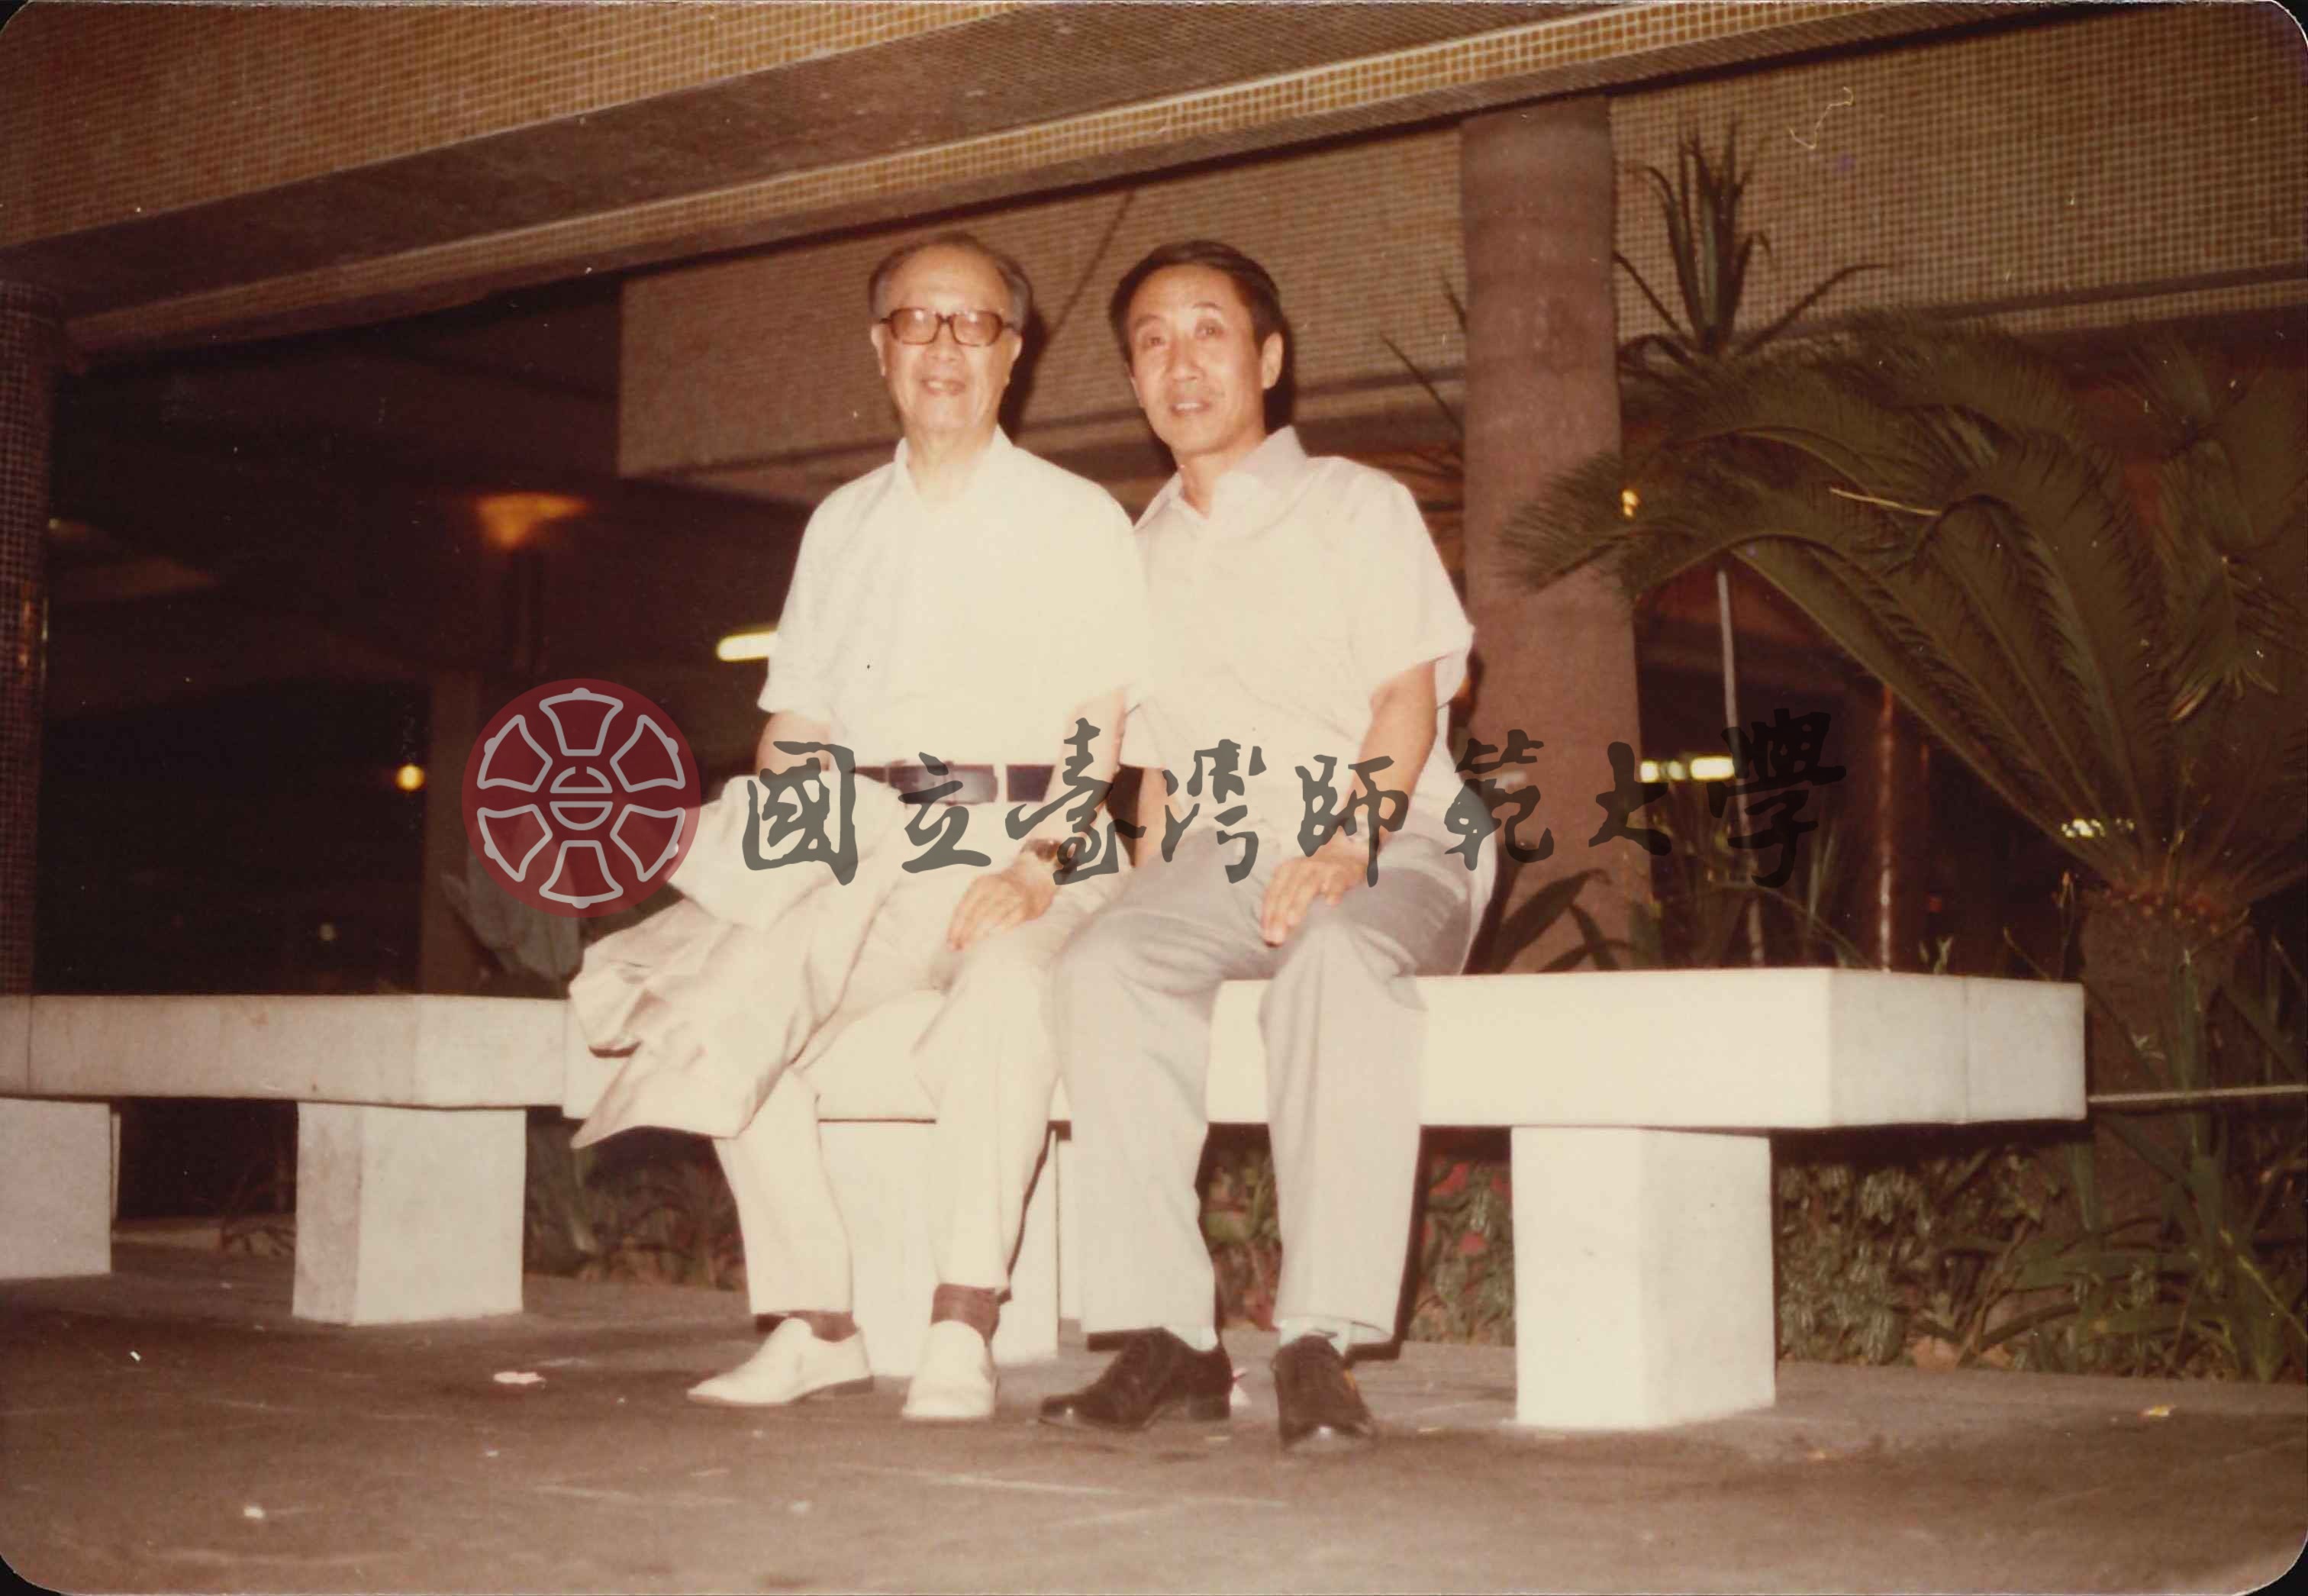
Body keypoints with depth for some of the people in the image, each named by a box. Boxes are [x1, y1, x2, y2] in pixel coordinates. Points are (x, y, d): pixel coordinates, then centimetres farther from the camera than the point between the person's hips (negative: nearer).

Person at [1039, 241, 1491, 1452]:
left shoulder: (1354, 507, 9)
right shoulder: (1143, 553, 22)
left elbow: (1409, 696, -4)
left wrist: (1347, 851, -20)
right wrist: (1157, 883, 1)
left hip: (1387, 857, -3)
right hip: (1216, 861, 4)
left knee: (1336, 957, -39)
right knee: (1103, 965, -30)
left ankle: (1321, 1340, -38)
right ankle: (1166, 1335, -29)